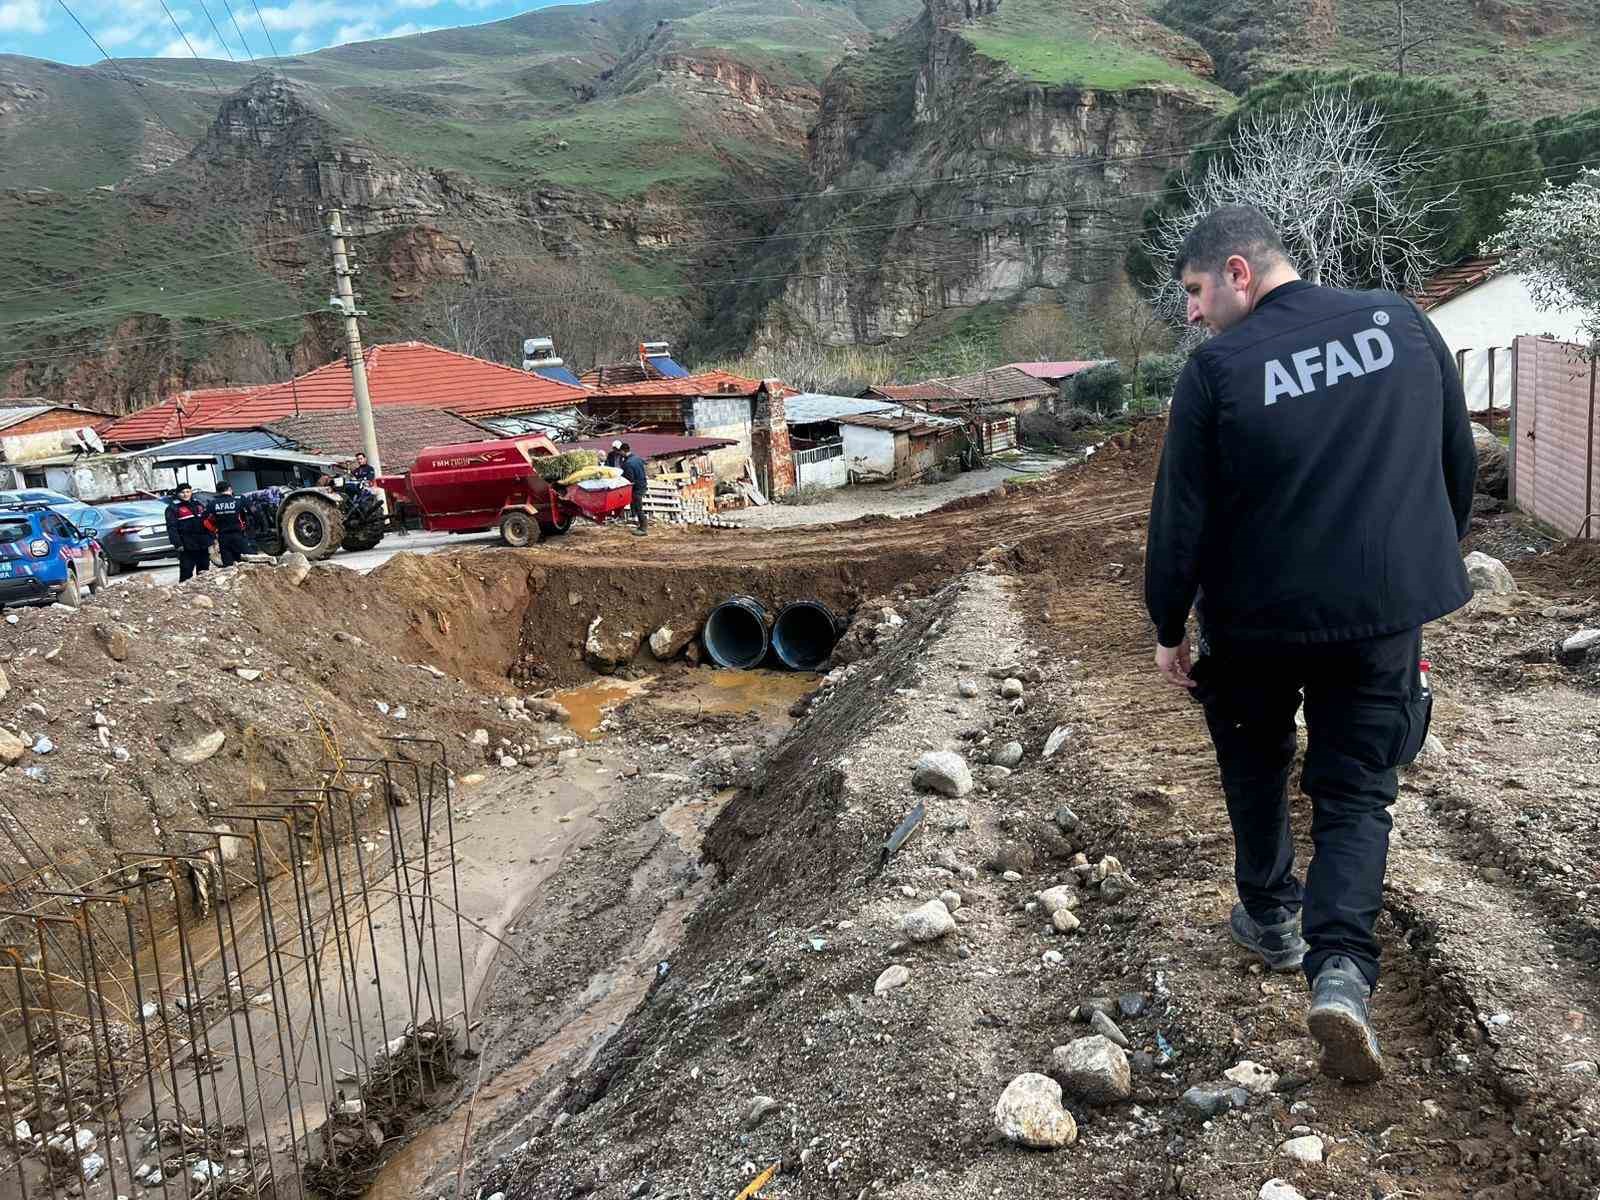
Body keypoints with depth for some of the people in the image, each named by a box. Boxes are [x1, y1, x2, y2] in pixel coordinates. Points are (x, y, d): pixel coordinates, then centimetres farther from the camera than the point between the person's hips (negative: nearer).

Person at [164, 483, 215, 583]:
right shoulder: (173, 508, 0)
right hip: (187, 548, -5)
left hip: (203, 545, 5)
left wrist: (210, 541, 12)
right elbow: (172, 528, -7)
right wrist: (177, 544, -17)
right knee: (186, 574, -8)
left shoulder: (199, 505, 16)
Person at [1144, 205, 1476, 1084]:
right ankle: (1341, 968, -6)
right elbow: (1460, 463, 10)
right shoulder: (1404, 324, 1)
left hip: (1258, 617, -2)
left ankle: (1271, 919, 37)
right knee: (1356, 795, 10)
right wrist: (1427, 566, 23)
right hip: (1387, 611, 3)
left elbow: (1180, 517, -11)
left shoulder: (1219, 368, -12)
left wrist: (1168, 629, 1)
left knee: (1256, 770, 22)